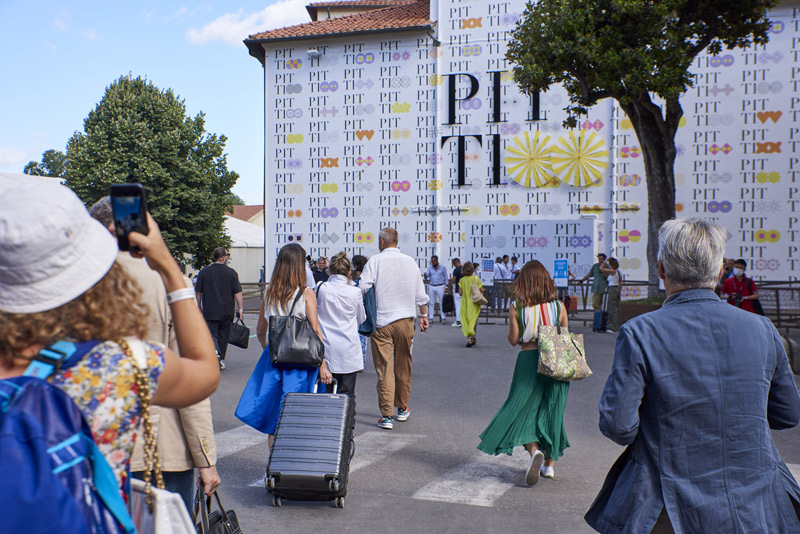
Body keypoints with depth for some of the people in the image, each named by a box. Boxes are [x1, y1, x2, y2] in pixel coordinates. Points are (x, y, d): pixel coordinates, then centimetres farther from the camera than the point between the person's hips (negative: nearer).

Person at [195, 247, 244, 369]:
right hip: (227, 312, 0)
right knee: (223, 335, 12)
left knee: (212, 333, 1)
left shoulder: (204, 272, 1)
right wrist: (240, 309, -1)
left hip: (209, 312, 0)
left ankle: (214, 351, -27)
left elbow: (198, 292, 6)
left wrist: (199, 308, 17)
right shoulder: (231, 273, -3)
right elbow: (237, 293, -6)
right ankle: (221, 360, 18)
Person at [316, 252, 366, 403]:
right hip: (348, 350, -1)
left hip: (325, 350, 1)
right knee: (347, 395, 5)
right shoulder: (355, 292, -6)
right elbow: (361, 318, 11)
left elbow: (313, 314, 11)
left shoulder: (320, 289, -5)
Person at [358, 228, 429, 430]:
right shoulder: (410, 261, 5)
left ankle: (387, 415, -3)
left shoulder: (375, 261, -6)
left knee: (384, 369, -1)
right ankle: (402, 408, 29)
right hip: (405, 320, 3)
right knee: (403, 366, 16)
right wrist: (423, 315, 20)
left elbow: (362, 288, -12)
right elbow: (420, 293, 10)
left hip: (382, 321, -3)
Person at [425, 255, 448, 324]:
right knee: (431, 303, 2)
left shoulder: (442, 267, 0)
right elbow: (427, 276, -2)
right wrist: (425, 276, -26)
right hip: (431, 287, 2)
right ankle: (430, 318, 6)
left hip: (440, 287, -2)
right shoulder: (430, 267, 4)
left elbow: (446, 277, 5)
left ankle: (443, 318, -1)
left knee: (442, 303, -3)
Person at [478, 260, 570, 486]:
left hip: (528, 360, -2)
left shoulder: (516, 307, -5)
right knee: (551, 411, 14)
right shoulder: (558, 306, 0)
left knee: (524, 409, 7)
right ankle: (549, 463, 21)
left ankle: (535, 451, -18)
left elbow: (513, 339, -2)